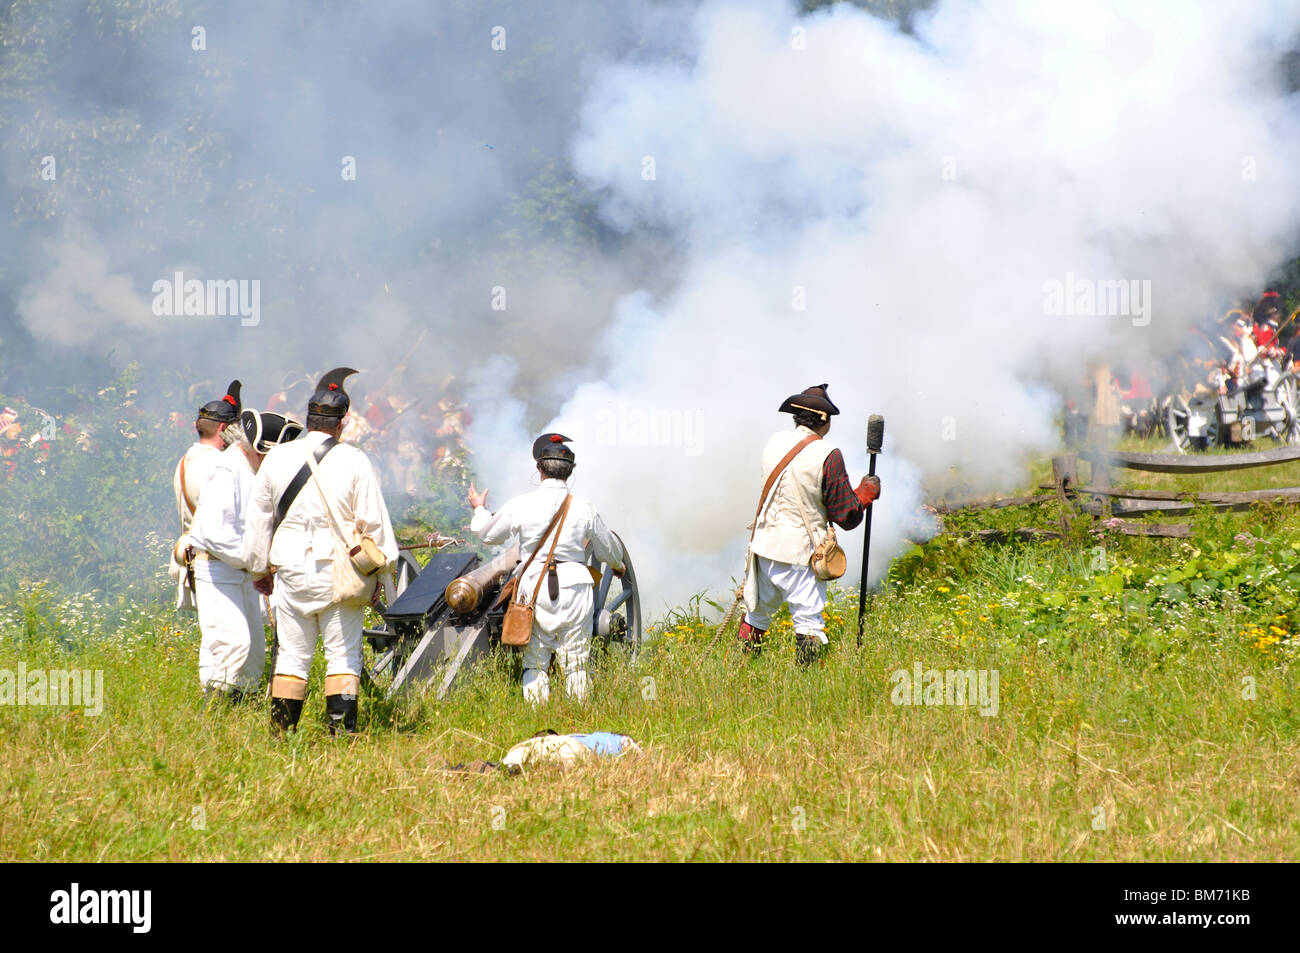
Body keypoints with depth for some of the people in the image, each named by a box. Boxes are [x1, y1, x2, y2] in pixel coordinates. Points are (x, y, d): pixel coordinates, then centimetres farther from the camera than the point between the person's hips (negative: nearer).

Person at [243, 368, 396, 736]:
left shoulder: (277, 458, 4)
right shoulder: (354, 461, -5)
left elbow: (259, 519, 11)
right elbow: (374, 521, -4)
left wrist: (260, 568, 21)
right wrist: (378, 573, 4)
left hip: (291, 571, 3)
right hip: (339, 573, -3)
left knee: (291, 654, 7)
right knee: (343, 654, 1)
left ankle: (282, 731, 6)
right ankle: (342, 729, -5)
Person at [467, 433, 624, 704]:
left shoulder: (520, 506, -5)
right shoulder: (584, 508, -2)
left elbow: (489, 534, 13)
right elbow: (608, 549, 13)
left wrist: (479, 509, 35)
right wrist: (618, 565, 37)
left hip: (534, 589, 0)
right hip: (573, 588, 0)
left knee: (535, 663, 6)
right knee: (575, 663, 5)